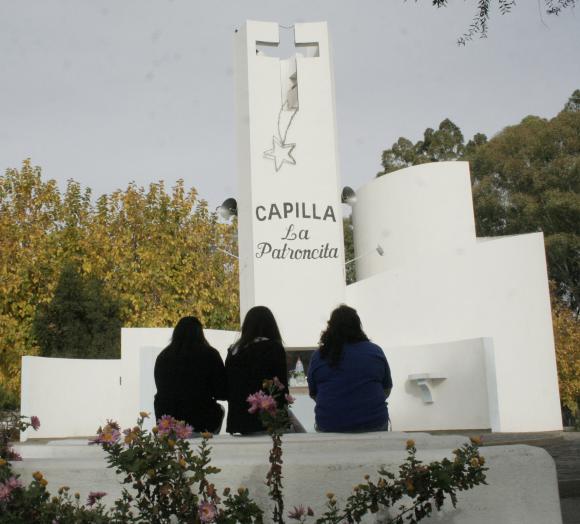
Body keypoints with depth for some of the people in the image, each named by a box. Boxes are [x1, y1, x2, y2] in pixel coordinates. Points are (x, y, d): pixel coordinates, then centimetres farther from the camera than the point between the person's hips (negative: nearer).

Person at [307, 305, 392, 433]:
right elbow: (387, 390, 10)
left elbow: (313, 394, 9)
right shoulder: (375, 351, 3)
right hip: (373, 424, 0)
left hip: (329, 426, 1)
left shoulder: (319, 355, 2)